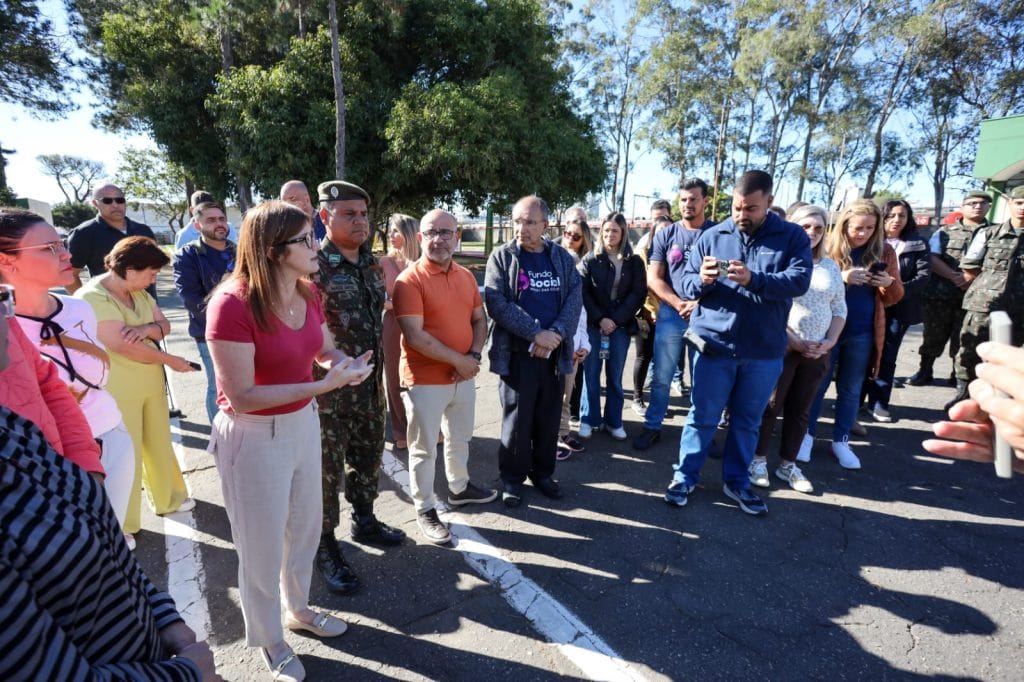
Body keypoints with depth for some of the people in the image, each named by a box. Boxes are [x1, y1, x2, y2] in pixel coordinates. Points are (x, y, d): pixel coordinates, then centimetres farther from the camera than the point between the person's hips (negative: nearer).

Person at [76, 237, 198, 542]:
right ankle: (120, 524, 24)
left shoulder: (137, 292, 4)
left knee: (159, 443, 20)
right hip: (117, 391, -8)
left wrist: (148, 328, -20)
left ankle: (168, 499, 40)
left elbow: (164, 325, 3)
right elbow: (125, 346, -26)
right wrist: (170, 360, -16)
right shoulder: (92, 298, -22)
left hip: (151, 382, 8)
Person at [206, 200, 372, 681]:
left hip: (303, 424, 7)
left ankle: (299, 609, 52)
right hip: (254, 438, -7)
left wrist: (342, 365, -13)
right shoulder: (233, 304, -25)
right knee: (263, 546, 15)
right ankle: (270, 641, 42)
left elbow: (325, 350, 11)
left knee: (305, 528, 24)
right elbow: (241, 397, -26)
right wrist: (324, 385, -30)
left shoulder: (308, 295, -3)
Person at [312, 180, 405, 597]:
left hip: (371, 385, 7)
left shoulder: (371, 264, 8)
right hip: (330, 388, -7)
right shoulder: (313, 266, -15)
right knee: (328, 468, 7)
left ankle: (364, 521, 42)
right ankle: (325, 546, 25)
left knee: (369, 458, 20)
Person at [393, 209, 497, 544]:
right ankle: (425, 510, 24)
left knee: (460, 438, 24)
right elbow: (414, 335, -22)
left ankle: (459, 488, 45)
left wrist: (474, 356, -7)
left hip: (464, 376, 7)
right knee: (424, 448, 7)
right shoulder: (410, 279, -16)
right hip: (425, 381, -7)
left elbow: (479, 320, 10)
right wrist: (458, 360, -18)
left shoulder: (466, 276, 6)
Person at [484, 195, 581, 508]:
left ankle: (543, 473, 32)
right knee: (516, 418, 6)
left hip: (554, 352, 3)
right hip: (517, 353, -3)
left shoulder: (562, 256, 7)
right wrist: (536, 333, -19)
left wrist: (556, 333, -16)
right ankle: (512, 478, 23)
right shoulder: (502, 256, -4)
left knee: (549, 418, 13)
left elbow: (575, 297, 0)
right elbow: (496, 303, -13)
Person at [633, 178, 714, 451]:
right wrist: (680, 304, -10)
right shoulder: (665, 236, 6)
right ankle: (652, 427, 17)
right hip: (670, 314, 1)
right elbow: (653, 279, 2)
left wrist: (700, 304, -14)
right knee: (661, 378, 6)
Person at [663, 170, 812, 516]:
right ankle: (684, 476, 23)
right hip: (714, 345, -1)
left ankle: (737, 482, 31)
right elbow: (686, 284, 1)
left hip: (764, 351, 1)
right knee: (702, 417, 7)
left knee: (747, 421, 15)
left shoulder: (793, 237, 1)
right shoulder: (712, 236, 3)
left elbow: (799, 280, -14)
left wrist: (754, 279, -29)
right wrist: (702, 280, -22)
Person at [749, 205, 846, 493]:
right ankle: (758, 459, 16)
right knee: (770, 406, 2)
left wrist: (830, 342, -2)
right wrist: (793, 340, -14)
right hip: (781, 347, -5)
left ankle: (788, 464, 23)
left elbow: (839, 309, 13)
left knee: (801, 410, 11)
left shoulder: (831, 267, 12)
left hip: (818, 351, 5)